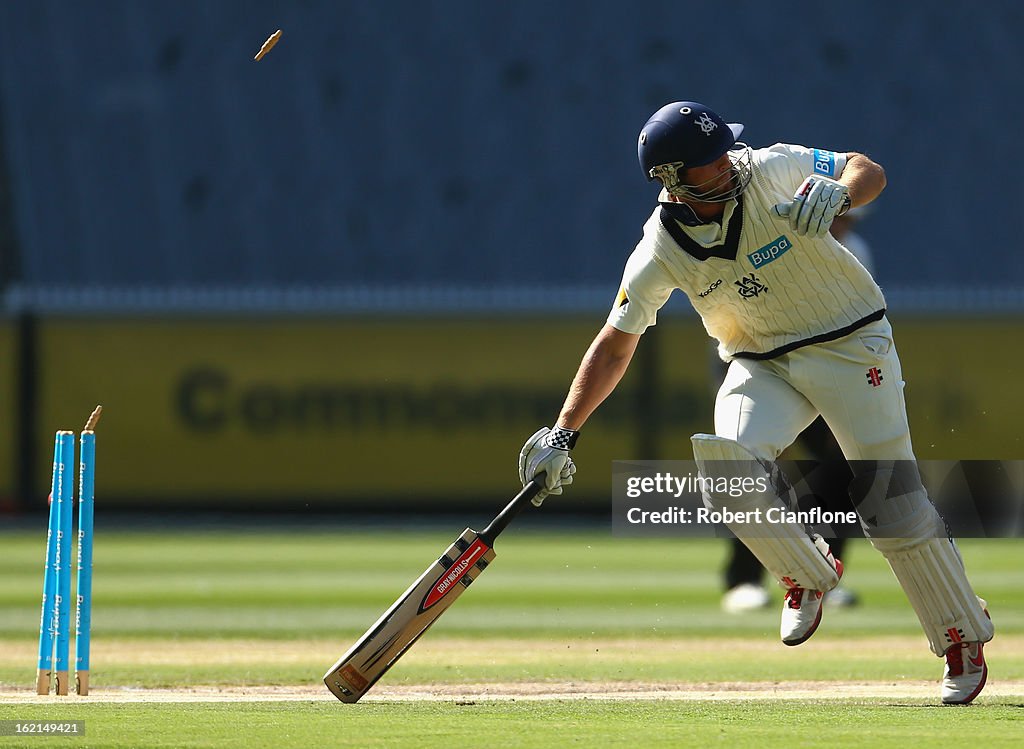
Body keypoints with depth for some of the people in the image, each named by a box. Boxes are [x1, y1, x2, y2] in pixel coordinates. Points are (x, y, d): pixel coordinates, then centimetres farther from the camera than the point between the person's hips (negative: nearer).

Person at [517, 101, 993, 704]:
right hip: (762, 366, 2)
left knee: (894, 503, -8)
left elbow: (869, 171, -6)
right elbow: (615, 345, -6)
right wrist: (563, 434, -13)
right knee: (730, 461, -26)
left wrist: (838, 194, -30)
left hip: (851, 344, -2)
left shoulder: (773, 171, -17)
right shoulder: (660, 253, -12)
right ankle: (809, 575, 2)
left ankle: (964, 638, 11)